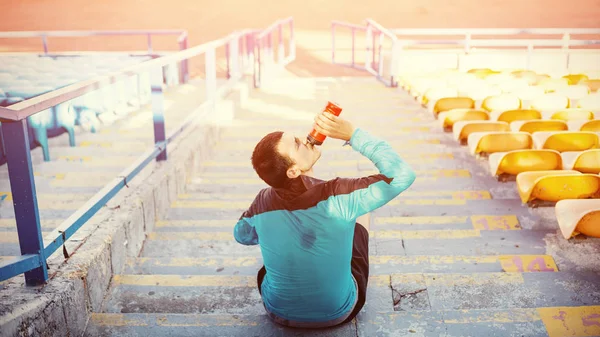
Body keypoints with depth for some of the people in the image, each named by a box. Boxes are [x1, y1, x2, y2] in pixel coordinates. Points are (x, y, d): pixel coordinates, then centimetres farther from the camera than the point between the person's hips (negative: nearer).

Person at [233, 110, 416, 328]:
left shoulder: (262, 203, -20)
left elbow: (242, 236, 3)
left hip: (279, 313, 3)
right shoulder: (337, 197, -34)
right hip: (338, 313, -2)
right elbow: (402, 175, -25)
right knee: (358, 231, 22)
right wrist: (352, 134, -29)